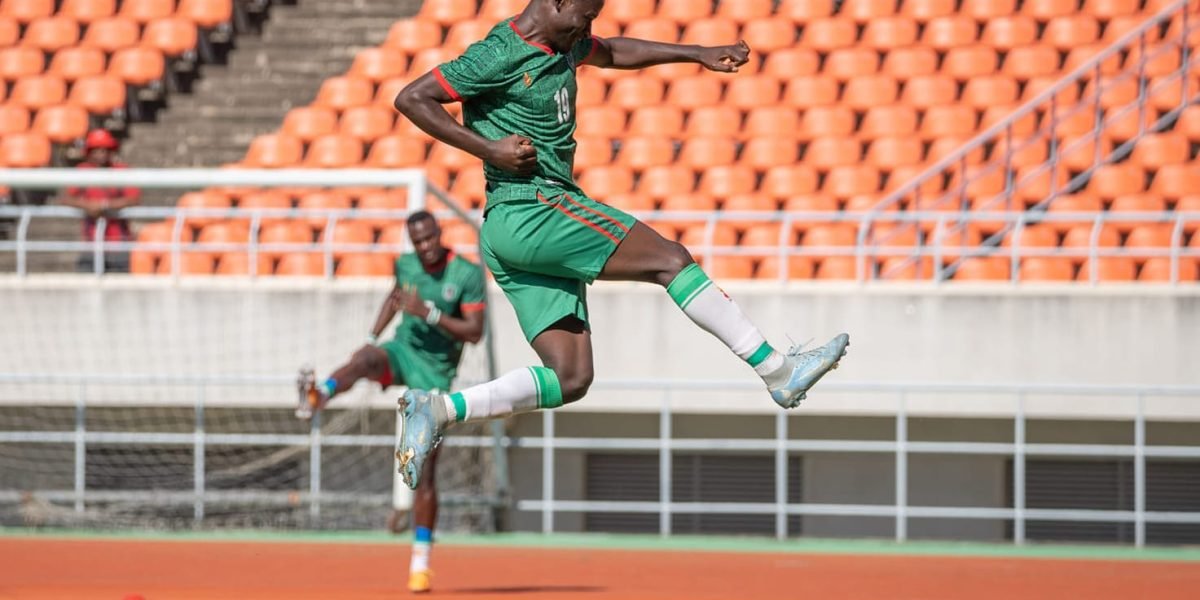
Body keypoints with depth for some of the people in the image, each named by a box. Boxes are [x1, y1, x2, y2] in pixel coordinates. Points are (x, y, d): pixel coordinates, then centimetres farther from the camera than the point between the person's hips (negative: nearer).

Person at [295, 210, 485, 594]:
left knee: (425, 470, -5)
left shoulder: (468, 275, -11)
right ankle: (316, 396, -67)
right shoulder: (405, 265, 2)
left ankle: (421, 563, 5)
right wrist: (372, 336, 12)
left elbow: (474, 332, -15)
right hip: (403, 351, 3)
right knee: (366, 358, -36)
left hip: (435, 371, -3)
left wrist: (429, 313, -24)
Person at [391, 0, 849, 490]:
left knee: (569, 380, 1)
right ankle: (778, 370, -6)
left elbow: (614, 53, 36)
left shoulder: (562, 44, 17)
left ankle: (439, 408, -3)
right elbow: (411, 99, -13)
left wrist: (700, 55, 33)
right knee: (671, 259, -9)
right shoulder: (499, 55, -11)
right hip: (530, 208, -10)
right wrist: (489, 149, -18)